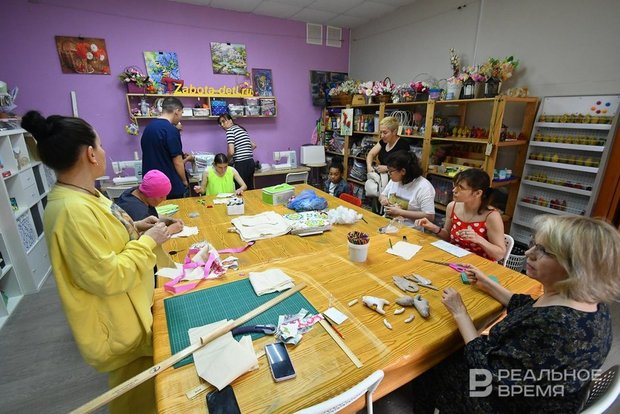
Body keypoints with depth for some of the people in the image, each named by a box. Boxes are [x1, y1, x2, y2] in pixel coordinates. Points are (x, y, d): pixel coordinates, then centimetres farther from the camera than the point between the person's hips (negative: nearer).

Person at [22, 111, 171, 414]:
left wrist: (132, 228, 4)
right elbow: (108, 278, -31)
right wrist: (147, 241, -23)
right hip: (117, 327, -9)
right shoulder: (73, 210, -32)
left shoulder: (80, 196, 0)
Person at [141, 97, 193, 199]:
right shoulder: (171, 130, -16)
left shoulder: (148, 127, 10)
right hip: (173, 187, -8)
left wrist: (184, 159, 21)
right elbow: (177, 163, -15)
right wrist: (185, 181, 0)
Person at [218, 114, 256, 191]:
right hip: (250, 162, 8)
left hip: (242, 164, -8)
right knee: (250, 189, 12)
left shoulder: (230, 130, -5)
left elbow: (231, 152, -14)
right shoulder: (241, 129, 19)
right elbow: (253, 145, 27)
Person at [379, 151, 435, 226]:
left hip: (409, 229, -6)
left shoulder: (423, 187, -14)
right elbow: (382, 195, 21)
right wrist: (383, 199, -4)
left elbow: (430, 216, -17)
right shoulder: (394, 180, 7)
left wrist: (400, 212, -18)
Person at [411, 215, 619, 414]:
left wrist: (459, 313, -22)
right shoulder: (586, 297, -12)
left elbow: (489, 372, -29)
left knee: (429, 368, 11)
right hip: (525, 388, 7)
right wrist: (487, 284, 11)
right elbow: (529, 310, 6)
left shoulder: (555, 328, -41)